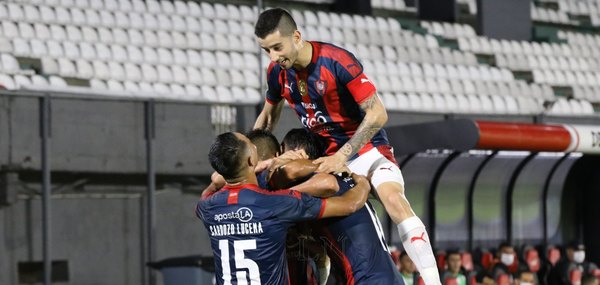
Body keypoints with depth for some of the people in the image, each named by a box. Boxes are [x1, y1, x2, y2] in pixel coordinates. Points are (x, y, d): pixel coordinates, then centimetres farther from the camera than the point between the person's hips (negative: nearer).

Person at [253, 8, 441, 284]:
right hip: (324, 155, 6)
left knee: (394, 199, -29)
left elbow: (378, 114, -22)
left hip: (366, 147, -6)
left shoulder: (338, 62, -24)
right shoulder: (277, 72, -5)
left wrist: (342, 156, -25)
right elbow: (268, 114, 16)